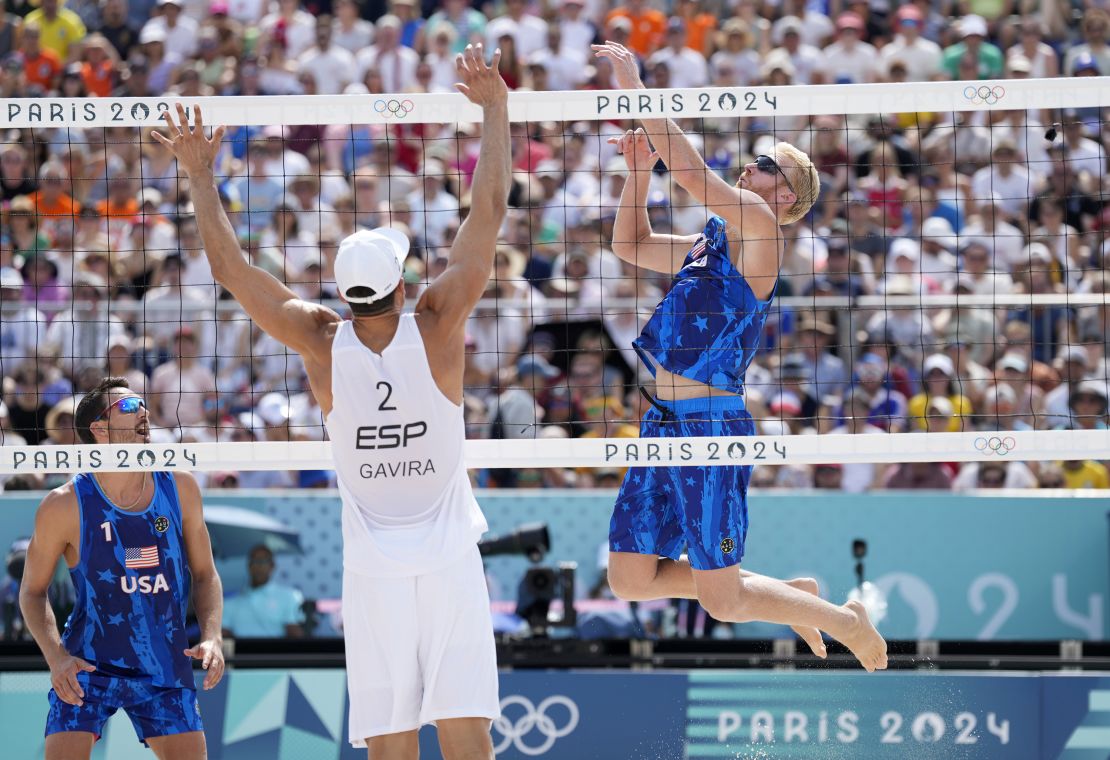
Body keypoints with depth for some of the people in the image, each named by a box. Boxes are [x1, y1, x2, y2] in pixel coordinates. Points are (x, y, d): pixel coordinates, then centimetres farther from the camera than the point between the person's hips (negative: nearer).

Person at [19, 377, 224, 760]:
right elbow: (33, 590, 0)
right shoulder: (65, 505, -11)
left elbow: (204, 575, 8)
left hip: (165, 668, 3)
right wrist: (55, 656, -15)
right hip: (87, 667, -3)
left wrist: (211, 637, -9)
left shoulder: (180, 488, -1)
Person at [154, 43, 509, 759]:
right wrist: (495, 109, -1)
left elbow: (229, 266, -1)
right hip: (450, 562, 0)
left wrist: (201, 175, 8)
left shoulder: (322, 342, -10)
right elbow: (490, 212, -7)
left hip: (372, 571, 1)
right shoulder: (438, 325, -11)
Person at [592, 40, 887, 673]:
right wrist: (639, 170, 15)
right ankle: (788, 595, 23)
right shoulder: (711, 241, 18)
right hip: (665, 423, 9)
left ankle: (846, 621, 20)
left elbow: (693, 172, -18)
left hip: (713, 426, -9)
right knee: (630, 579, 8)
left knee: (722, 600, -4)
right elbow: (633, 246, 29)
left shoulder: (758, 224, -7)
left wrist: (637, 89, -15)